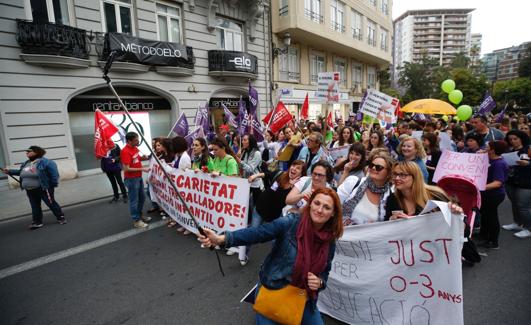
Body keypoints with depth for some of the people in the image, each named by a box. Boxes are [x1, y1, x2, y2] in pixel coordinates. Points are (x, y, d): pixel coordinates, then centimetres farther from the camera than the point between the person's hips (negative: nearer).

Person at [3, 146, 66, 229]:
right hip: (30, 191, 8)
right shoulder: (26, 164, 13)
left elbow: (53, 172, -17)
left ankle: (61, 217, 9)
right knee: (35, 206, 13)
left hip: (43, 188, -8)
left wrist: (54, 184, -20)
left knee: (51, 203, -1)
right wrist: (9, 171, 20)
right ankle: (37, 222, 21)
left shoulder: (44, 162, -13)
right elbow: (20, 172, 31)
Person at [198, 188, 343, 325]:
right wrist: (221, 239, -42)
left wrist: (320, 282, -15)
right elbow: (257, 233, -31)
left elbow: (325, 271, 7)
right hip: (272, 289, -3)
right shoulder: (291, 222, -20)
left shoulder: (329, 242, -7)